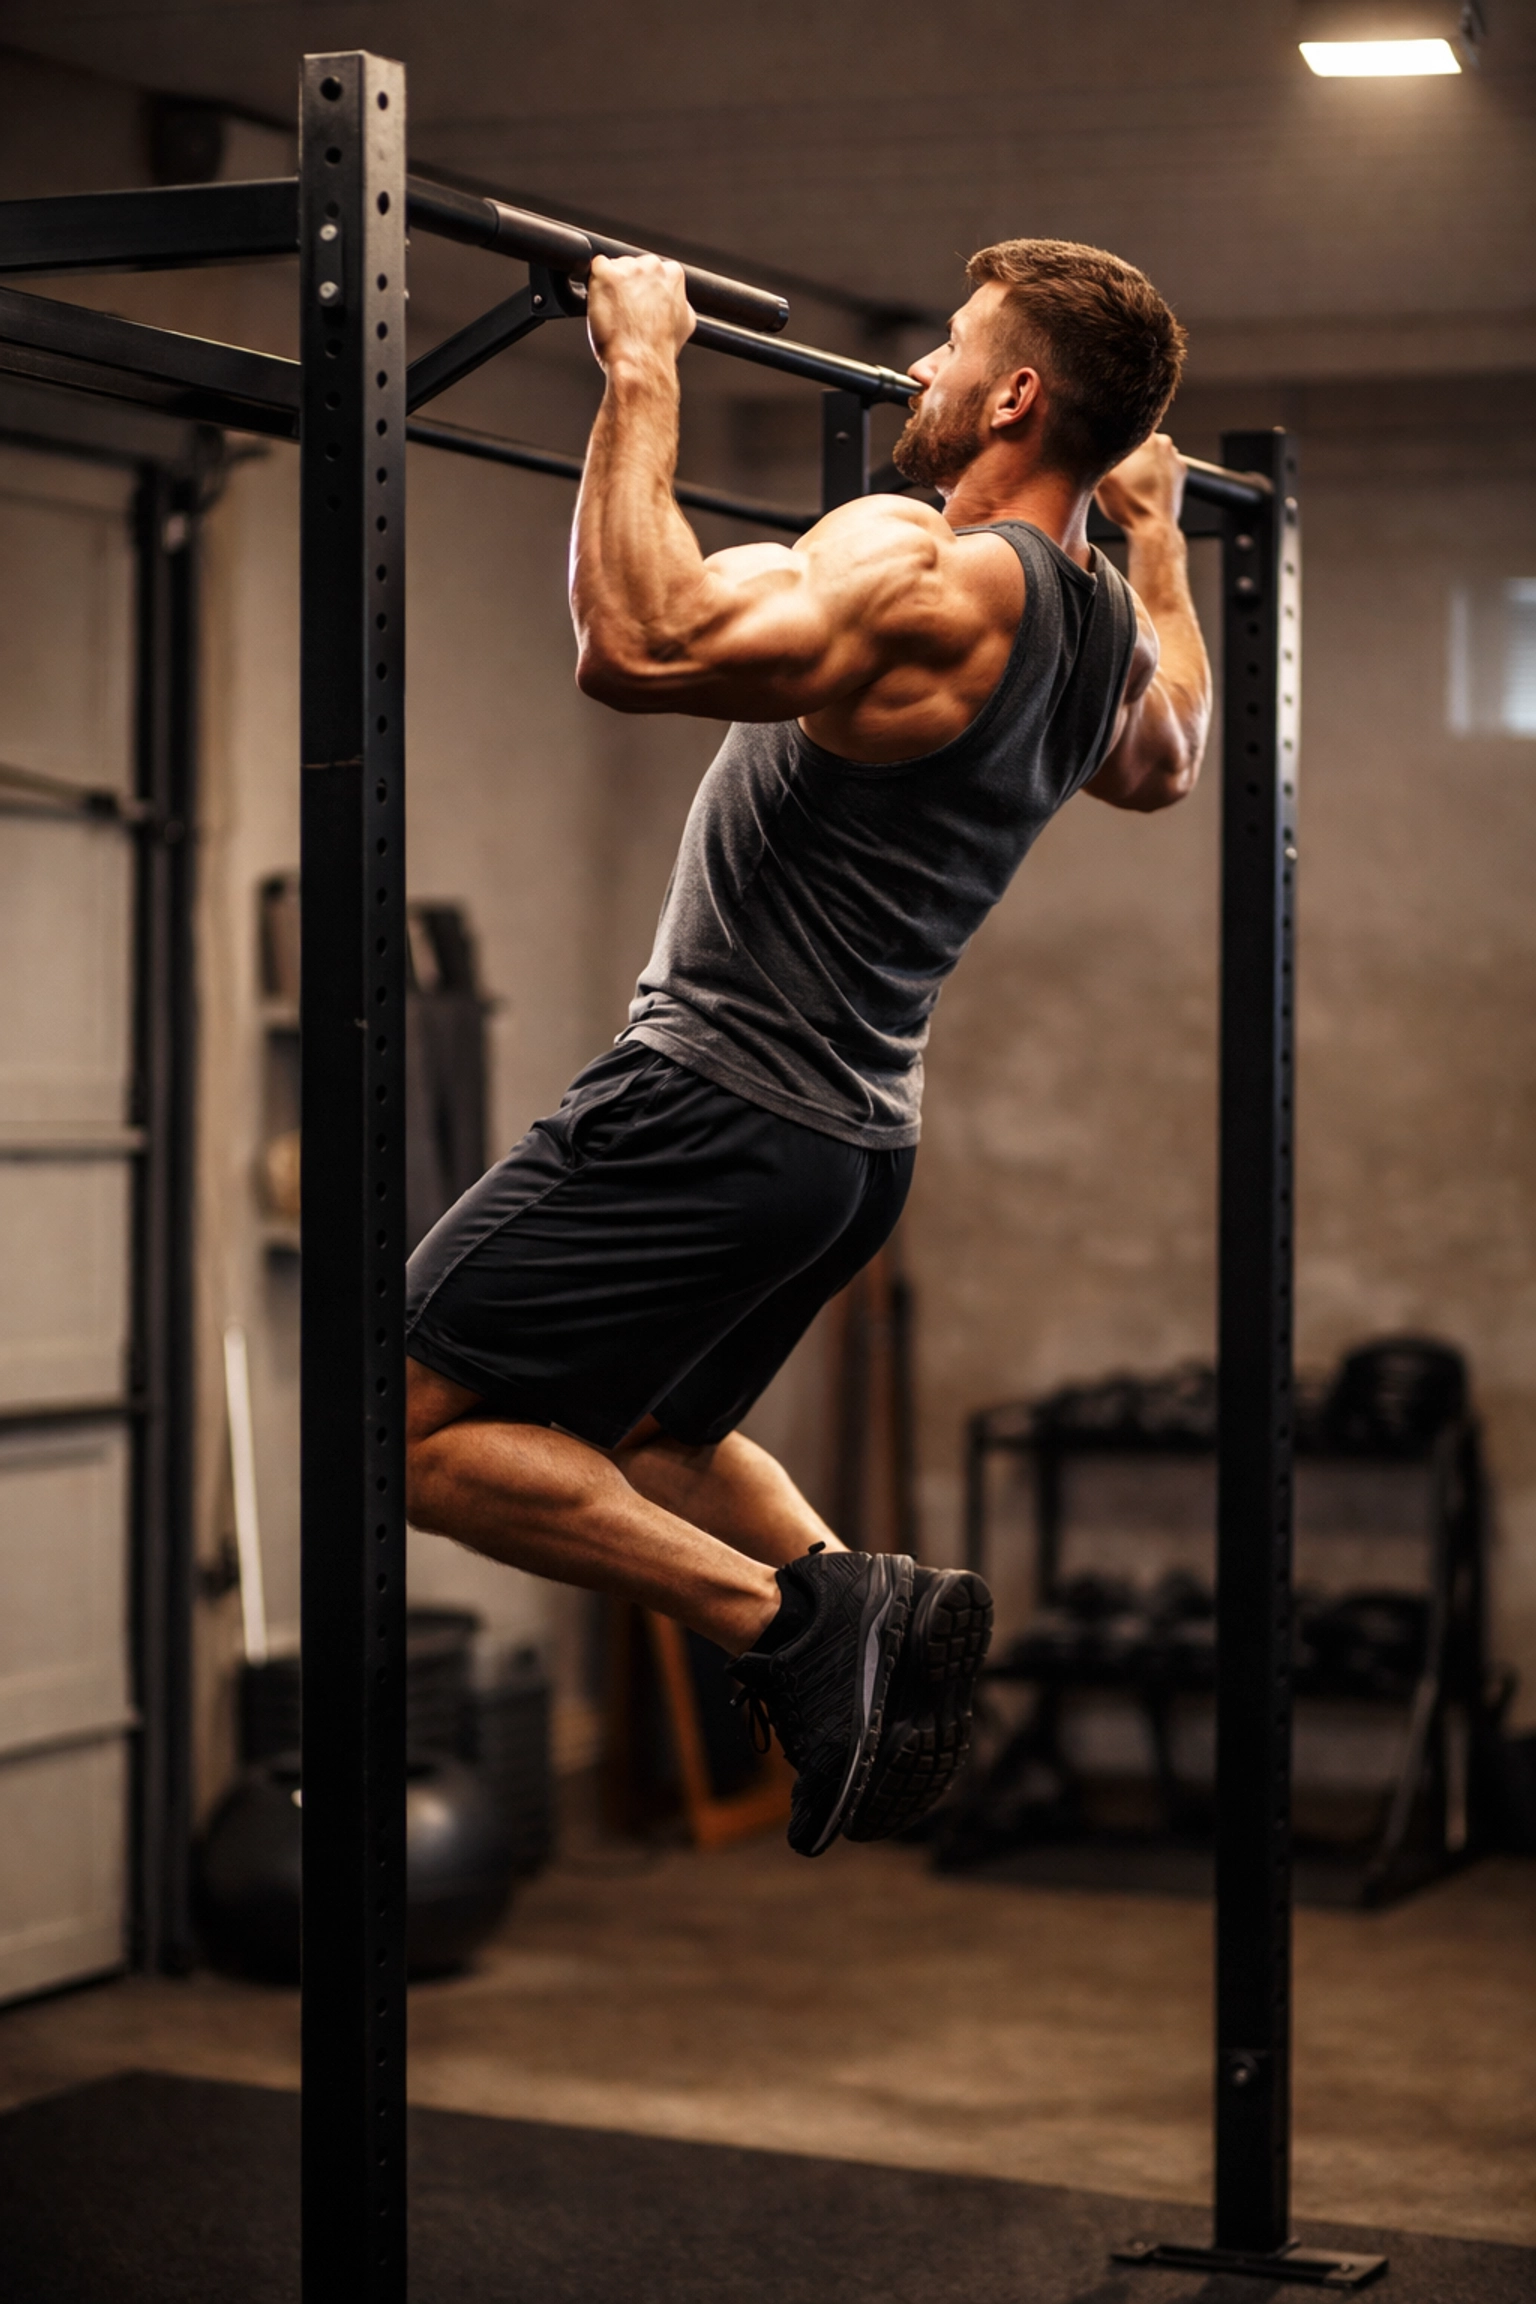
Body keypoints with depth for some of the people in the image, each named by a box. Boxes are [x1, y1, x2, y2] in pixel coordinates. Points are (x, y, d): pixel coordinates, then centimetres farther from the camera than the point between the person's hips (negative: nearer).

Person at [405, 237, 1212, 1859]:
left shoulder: (923, 571, -20)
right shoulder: (1106, 623, 7)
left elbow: (636, 644, -33)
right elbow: (1161, 768, 32)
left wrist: (642, 371, -25)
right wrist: (1159, 532, 37)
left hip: (712, 1108, -9)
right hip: (857, 1135, 9)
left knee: (409, 1423, -5)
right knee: (648, 1438, 28)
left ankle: (787, 1615, -12)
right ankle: (871, 1608, 6)